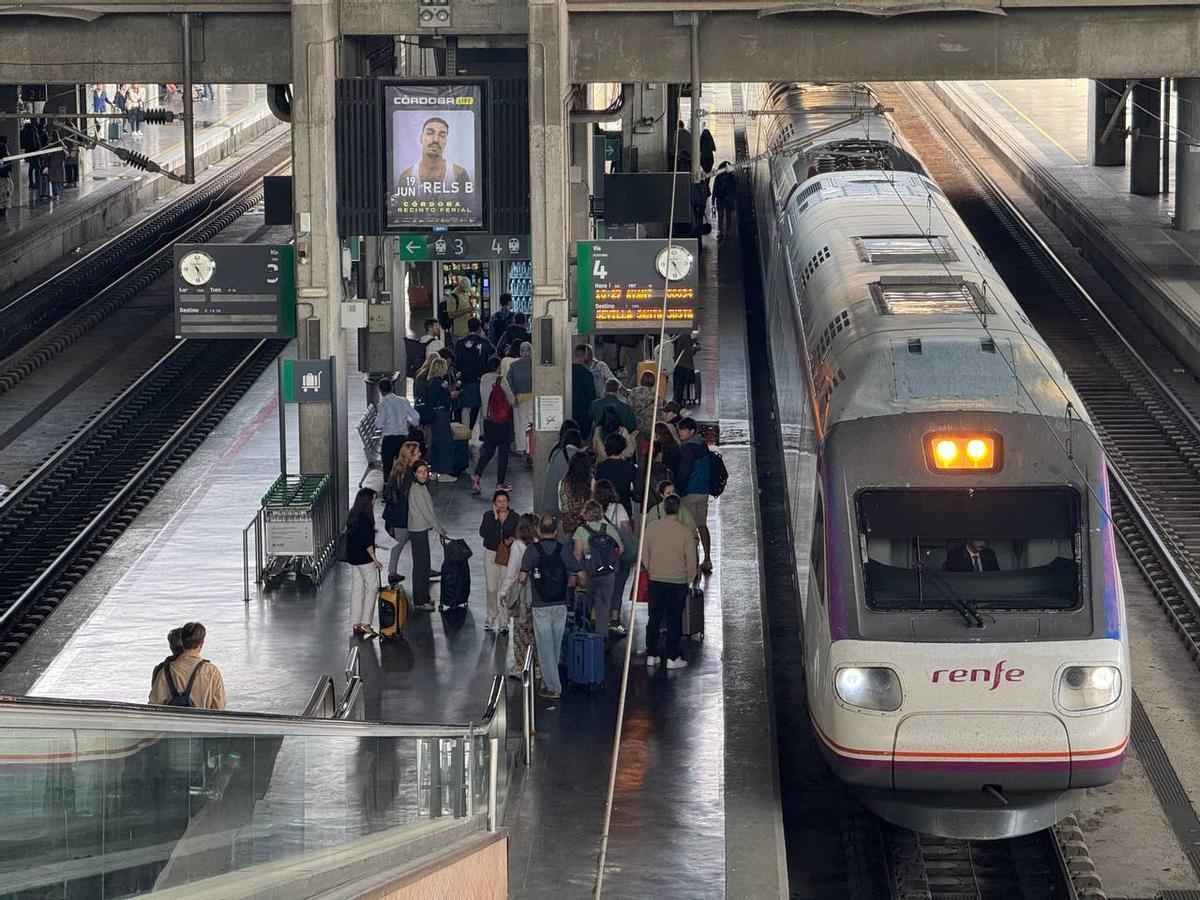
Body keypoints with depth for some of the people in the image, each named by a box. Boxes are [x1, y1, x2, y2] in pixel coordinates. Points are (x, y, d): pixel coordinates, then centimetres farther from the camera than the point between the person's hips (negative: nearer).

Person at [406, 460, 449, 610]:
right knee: (420, 565, -3)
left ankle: (423, 598, 26)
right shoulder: (416, 489, -20)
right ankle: (419, 601, 4)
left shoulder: (422, 487, 9)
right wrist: (440, 530, -12)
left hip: (422, 529, 10)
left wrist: (439, 527, 15)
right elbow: (426, 512, -19)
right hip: (418, 531, -10)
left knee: (424, 564, 16)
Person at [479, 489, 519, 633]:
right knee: (490, 588, 4)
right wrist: (494, 518, -20)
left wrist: (511, 539, -17)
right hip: (491, 554, 1)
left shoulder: (514, 517, 0)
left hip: (508, 554, -1)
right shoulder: (488, 515, -2)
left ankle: (504, 621, 3)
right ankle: (491, 616, 27)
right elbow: (483, 533, -16)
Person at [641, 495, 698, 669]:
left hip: (656, 579, 3)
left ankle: (651, 655, 16)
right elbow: (691, 560, -6)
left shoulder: (651, 527, -5)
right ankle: (672, 658, 7)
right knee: (674, 619, 5)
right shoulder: (685, 532, -12)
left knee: (654, 617, 13)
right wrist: (690, 580, 10)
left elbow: (644, 553, 4)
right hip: (678, 581, -3)